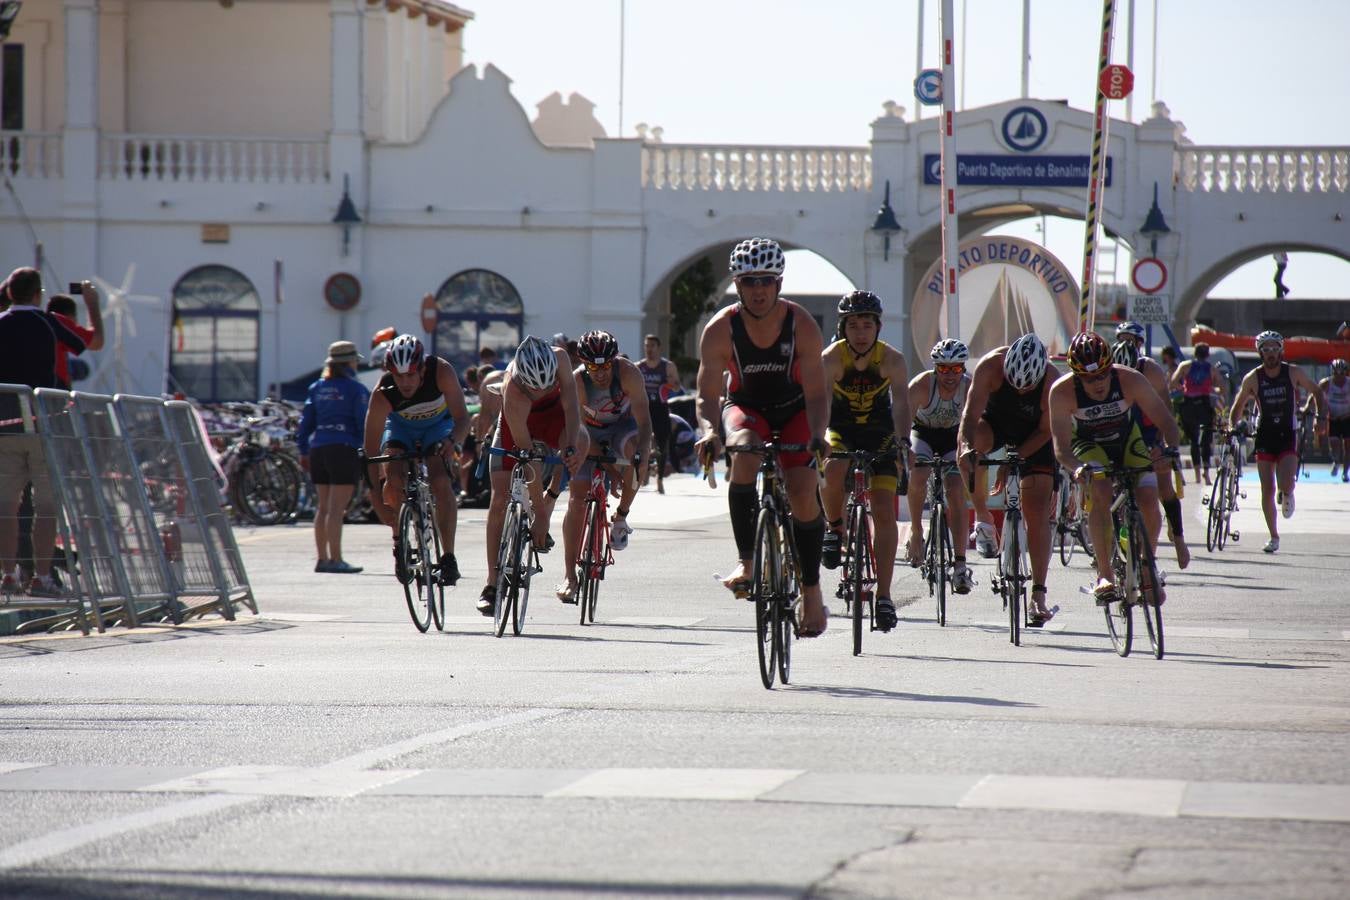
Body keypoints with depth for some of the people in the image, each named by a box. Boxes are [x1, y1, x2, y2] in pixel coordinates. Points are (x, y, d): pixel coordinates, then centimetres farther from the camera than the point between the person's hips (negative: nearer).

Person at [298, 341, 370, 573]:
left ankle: (322, 558, 14)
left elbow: (306, 421, 14)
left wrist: (303, 451, 18)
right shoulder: (355, 389, -5)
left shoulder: (316, 388, 13)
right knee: (337, 508, -9)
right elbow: (364, 423, -9)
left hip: (318, 449, 6)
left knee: (323, 506, 12)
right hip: (345, 448, -6)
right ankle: (335, 559, -11)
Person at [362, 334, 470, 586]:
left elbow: (461, 417, -36)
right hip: (400, 426, 0)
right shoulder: (382, 395, -34)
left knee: (441, 482, -23)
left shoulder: (442, 372, -35)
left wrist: (453, 441, -59)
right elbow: (371, 450, -33)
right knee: (393, 478, -25)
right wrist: (377, 501, -39)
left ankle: (448, 557, -14)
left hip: (438, 425, 0)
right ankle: (400, 544, -2)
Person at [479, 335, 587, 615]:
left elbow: (571, 405, -28)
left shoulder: (559, 357, -32)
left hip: (553, 414, 3)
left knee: (581, 442, -31)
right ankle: (492, 584, -1)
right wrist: (539, 512, -36)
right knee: (500, 500, -10)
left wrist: (571, 447, -46)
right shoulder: (513, 394, -39)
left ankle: (549, 502, -12)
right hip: (517, 422, -3)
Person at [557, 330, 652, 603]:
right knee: (577, 499, -12)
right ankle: (570, 577, -7)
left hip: (623, 425, 0)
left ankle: (621, 517, -14)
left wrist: (642, 454, -50)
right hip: (590, 432, 0)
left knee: (636, 450, -36)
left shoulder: (628, 373, -31)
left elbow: (643, 419, -35)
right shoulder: (576, 382, -30)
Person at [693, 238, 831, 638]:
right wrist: (709, 432, -43)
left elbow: (816, 393, -25)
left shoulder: (802, 326, -23)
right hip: (746, 407, 0)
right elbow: (708, 394, -23)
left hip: (793, 410, 0)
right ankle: (746, 561, -32)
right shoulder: (720, 329, -22)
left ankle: (811, 590, 2)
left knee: (803, 493, -16)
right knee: (744, 453, -34)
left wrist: (817, 436, -43)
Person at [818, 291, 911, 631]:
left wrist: (903, 442, -47)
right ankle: (834, 527, -5)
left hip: (879, 434, 1)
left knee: (884, 511, -10)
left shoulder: (892, 360, -19)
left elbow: (901, 403, -29)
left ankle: (884, 595, -6)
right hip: (840, 430, -1)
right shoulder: (831, 358, -22)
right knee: (834, 471, -35)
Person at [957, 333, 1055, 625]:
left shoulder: (1051, 382, -30)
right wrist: (968, 447, -54)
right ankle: (983, 519, -19)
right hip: (995, 420, 0)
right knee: (967, 442, -36)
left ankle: (1038, 595, -7)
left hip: (1033, 435, 0)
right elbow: (971, 415, -36)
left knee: (1037, 514, -10)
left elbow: (1045, 431, -18)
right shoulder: (991, 366, -32)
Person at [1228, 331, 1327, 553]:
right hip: (1264, 436, 1)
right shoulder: (1253, 378, -5)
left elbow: (1317, 392, 6)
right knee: (1267, 490, -2)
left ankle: (1287, 494, 21)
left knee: (1285, 485, -18)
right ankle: (1274, 537, 12)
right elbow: (1238, 406, 5)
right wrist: (1232, 427, -12)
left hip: (1288, 435, -1)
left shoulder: (1293, 373, -6)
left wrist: (1322, 417, -7)